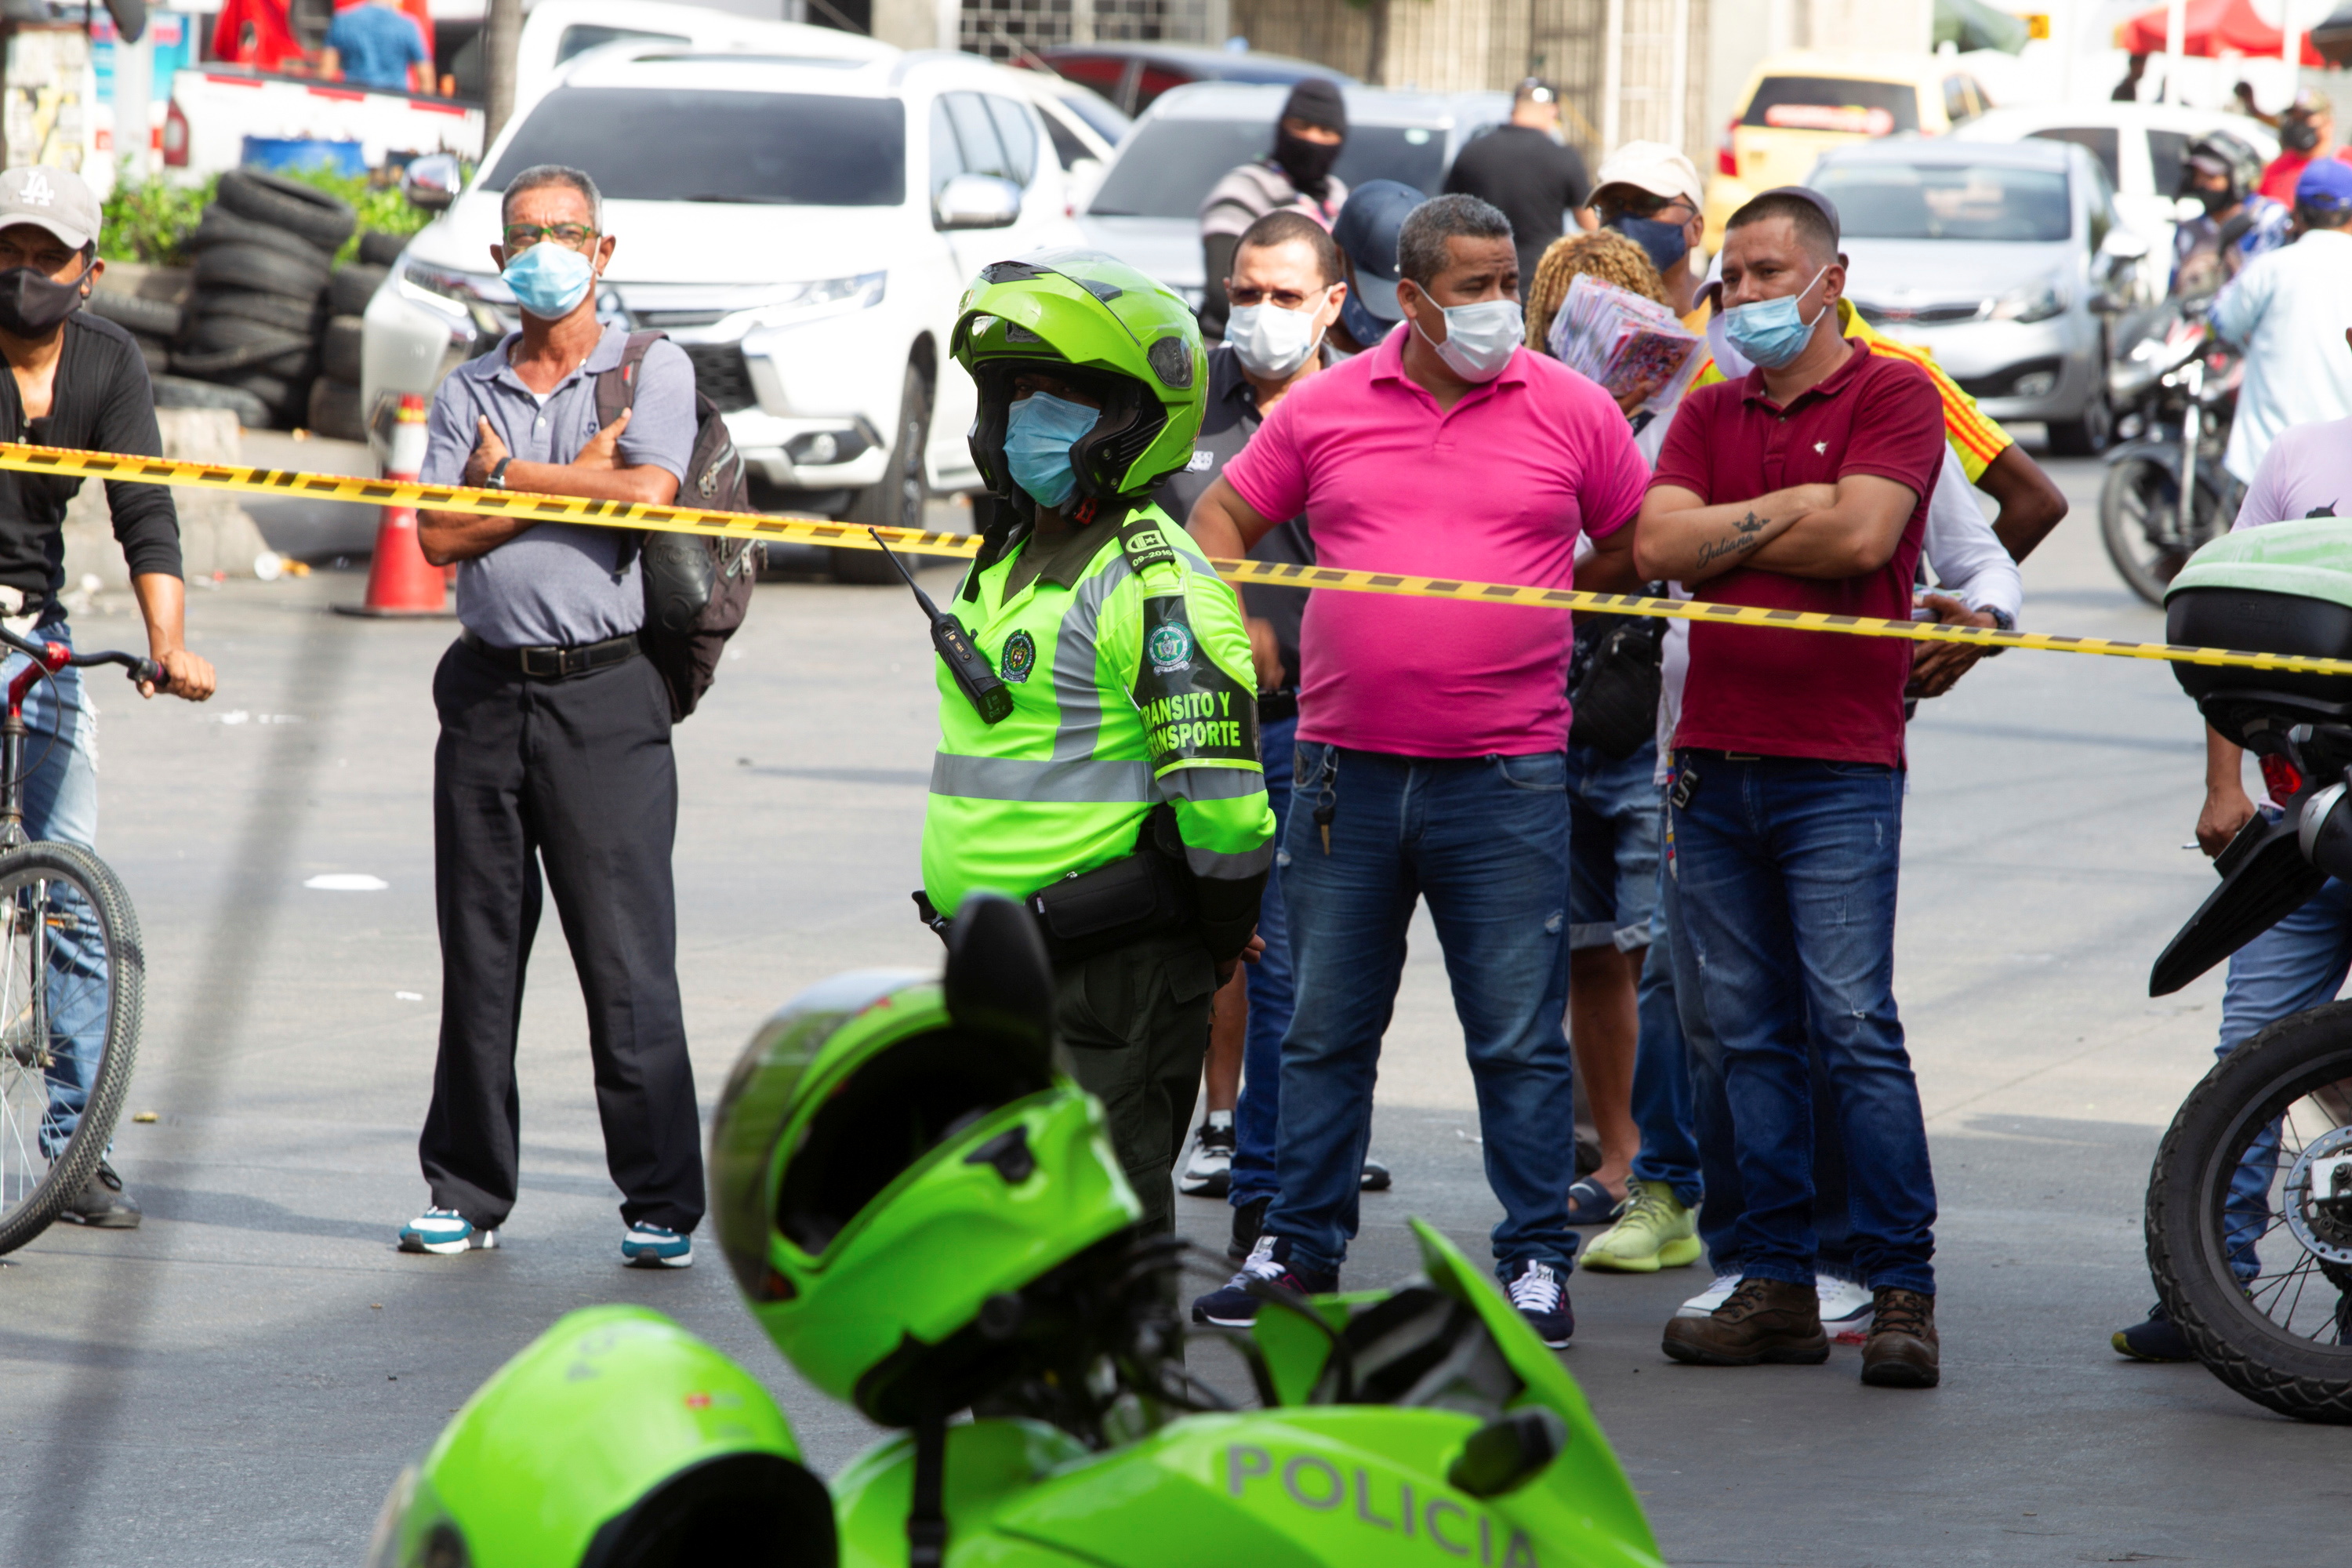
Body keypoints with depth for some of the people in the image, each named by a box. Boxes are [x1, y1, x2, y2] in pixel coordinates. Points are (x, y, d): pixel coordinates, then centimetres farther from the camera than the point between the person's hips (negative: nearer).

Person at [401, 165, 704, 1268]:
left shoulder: (653, 371, 5)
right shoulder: (467, 391, 14)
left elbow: (643, 496, -13)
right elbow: (439, 535, 0)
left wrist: (507, 473, -3)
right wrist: (577, 476, -5)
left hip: (603, 692, -4)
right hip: (487, 690, 4)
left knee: (628, 958, -6)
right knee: (478, 950, 7)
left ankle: (661, 1204, -2)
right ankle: (467, 1191, 14)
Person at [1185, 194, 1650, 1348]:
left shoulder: (1571, 411, 3)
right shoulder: (1324, 409, 5)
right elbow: (1222, 518, 15)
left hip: (1508, 777, -2)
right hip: (1346, 769, 2)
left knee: (1521, 1038, 0)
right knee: (1324, 1028, 10)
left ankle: (1538, 1261, 8)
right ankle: (1301, 1246, 20)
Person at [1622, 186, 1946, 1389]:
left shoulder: (1892, 396, 0)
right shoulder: (1709, 414, 16)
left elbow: (1861, 534, -15)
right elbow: (1657, 544, 2)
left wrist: (1728, 529, -3)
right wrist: (1792, 512, -6)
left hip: (1840, 768, -6)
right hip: (1714, 762, 6)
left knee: (1856, 1031, -10)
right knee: (1751, 1037, 6)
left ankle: (1901, 1289, -6)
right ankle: (1776, 1288, 10)